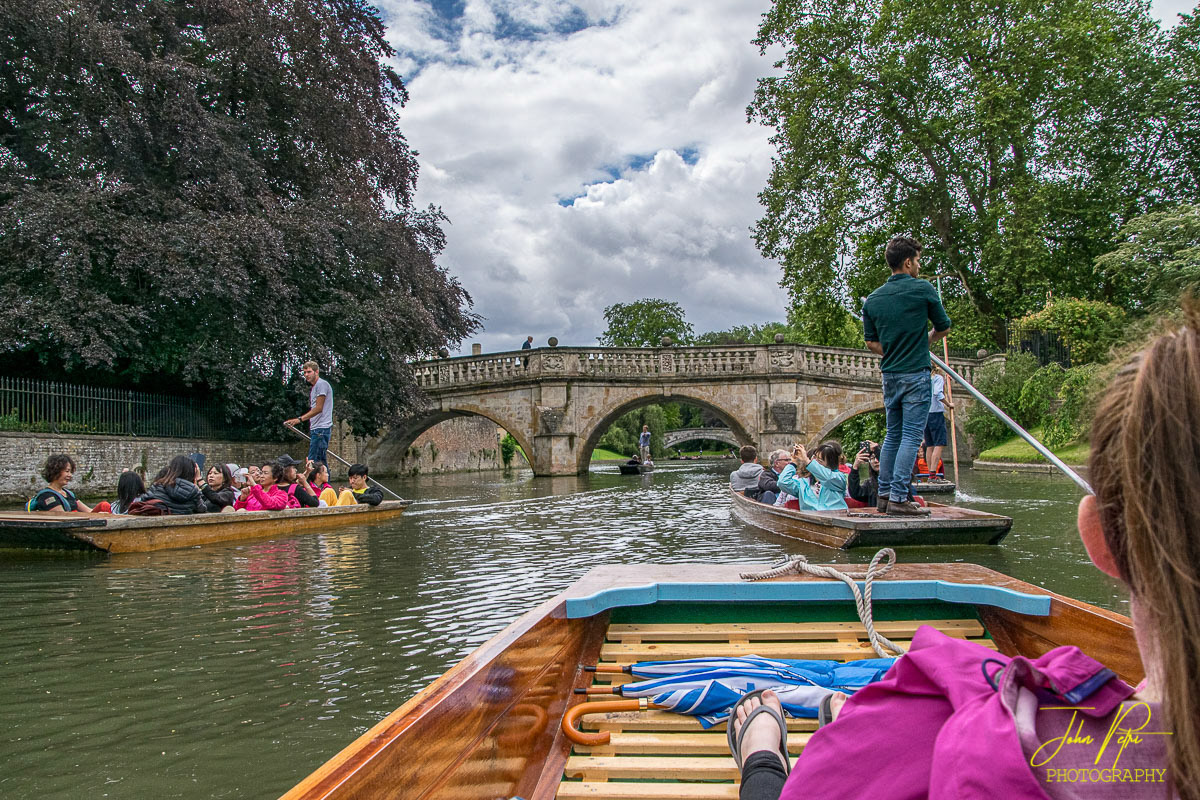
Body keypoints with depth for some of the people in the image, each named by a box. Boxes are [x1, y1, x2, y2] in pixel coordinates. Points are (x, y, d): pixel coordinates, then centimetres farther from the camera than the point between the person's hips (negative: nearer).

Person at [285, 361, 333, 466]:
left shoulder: (321, 384, -9)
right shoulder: (313, 388, 23)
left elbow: (318, 408, -15)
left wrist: (300, 419, -18)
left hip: (321, 428, -10)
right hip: (315, 429, 10)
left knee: (313, 461, -15)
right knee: (320, 460, 8)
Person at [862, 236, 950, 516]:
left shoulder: (873, 298, 7)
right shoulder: (923, 289, -7)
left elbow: (871, 342, 10)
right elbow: (944, 328, 5)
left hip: (889, 375, 6)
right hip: (916, 375, -6)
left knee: (892, 435, 14)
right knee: (911, 436, -5)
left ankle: (884, 494, 16)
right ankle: (898, 498, -8)